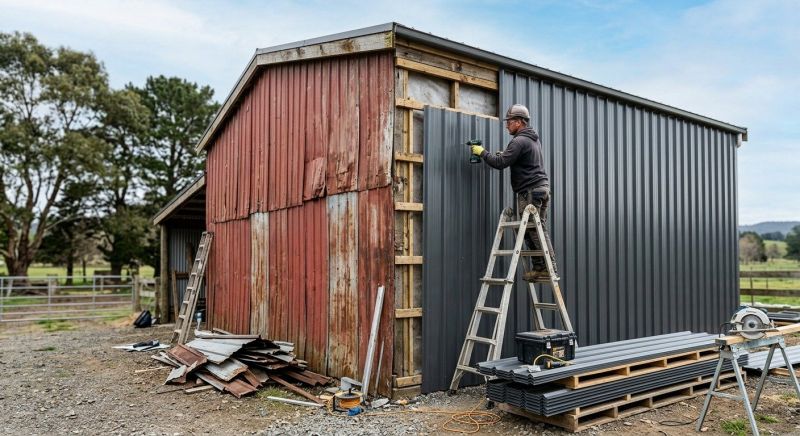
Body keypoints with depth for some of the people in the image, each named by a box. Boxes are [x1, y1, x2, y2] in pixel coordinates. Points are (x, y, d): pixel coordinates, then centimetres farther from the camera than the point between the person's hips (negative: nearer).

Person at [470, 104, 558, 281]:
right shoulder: (534, 139, 20)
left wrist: (482, 152, -5)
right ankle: (541, 267, 13)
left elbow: (500, 163, -18)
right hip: (542, 187, 10)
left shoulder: (519, 141, -12)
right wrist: (505, 154, 18)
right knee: (539, 230, 10)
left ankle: (548, 269, -8)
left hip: (530, 191, -10)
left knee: (532, 232, -8)